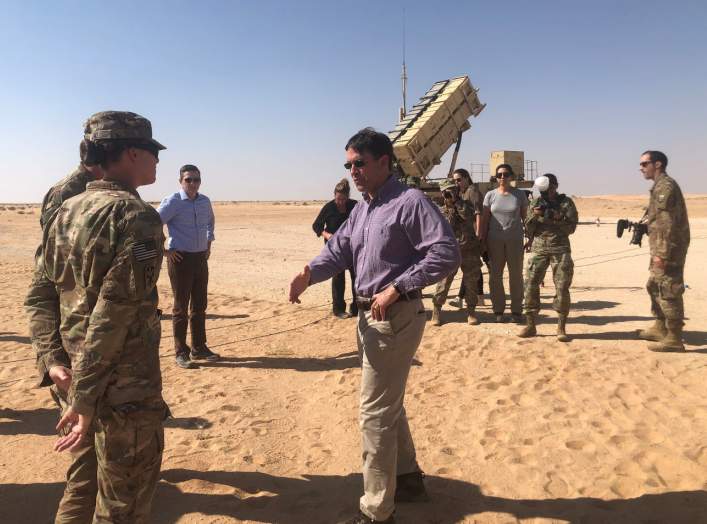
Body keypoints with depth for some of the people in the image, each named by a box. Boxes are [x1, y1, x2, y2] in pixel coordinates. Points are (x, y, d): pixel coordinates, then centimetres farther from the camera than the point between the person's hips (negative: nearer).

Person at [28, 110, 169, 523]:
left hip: (74, 371, 8)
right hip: (126, 389, -8)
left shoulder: (66, 212, 7)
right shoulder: (137, 216, -18)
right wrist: (85, 404, -17)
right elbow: (114, 314, -22)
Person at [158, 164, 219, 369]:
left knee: (200, 305, 12)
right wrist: (164, 251, -12)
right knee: (181, 307, 0)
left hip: (201, 258, 6)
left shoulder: (205, 201, 7)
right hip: (180, 258, -6)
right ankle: (180, 352, 10)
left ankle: (199, 348, 23)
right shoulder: (172, 202, -11)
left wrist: (209, 244, 18)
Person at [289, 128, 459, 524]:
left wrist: (395, 289, -26)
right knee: (389, 404, 21)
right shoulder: (361, 209, 13)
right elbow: (339, 249, 5)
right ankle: (408, 478, 41)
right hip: (370, 315, 10)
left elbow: (447, 254, -23)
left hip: (396, 316, -10)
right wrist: (309, 274, -15)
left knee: (376, 413, -2)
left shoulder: (410, 201, -15)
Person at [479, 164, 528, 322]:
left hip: (515, 239, 0)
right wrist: (482, 240, -1)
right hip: (495, 240, 1)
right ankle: (498, 310, 16)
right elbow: (485, 219, 4)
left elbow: (525, 217, 6)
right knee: (495, 275, 4)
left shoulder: (520, 195, 2)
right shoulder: (490, 195, 3)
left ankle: (516, 310, 17)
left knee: (516, 275, 6)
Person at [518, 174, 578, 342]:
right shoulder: (535, 202, 10)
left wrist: (558, 219, -17)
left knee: (562, 287, -3)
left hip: (560, 249, -2)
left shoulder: (566, 202, 4)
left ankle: (561, 328, 6)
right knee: (530, 285, -4)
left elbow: (571, 227, 0)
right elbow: (528, 228, 7)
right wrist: (535, 215, -11)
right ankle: (530, 326, 5)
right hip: (538, 249, 2)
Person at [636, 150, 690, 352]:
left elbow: (667, 223, -22)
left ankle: (674, 338, 0)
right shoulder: (660, 186, 16)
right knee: (654, 286, 19)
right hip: (662, 248, 11)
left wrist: (662, 253, -23)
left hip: (668, 249, -11)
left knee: (668, 291, -6)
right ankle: (660, 328, 29)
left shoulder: (665, 186, -16)